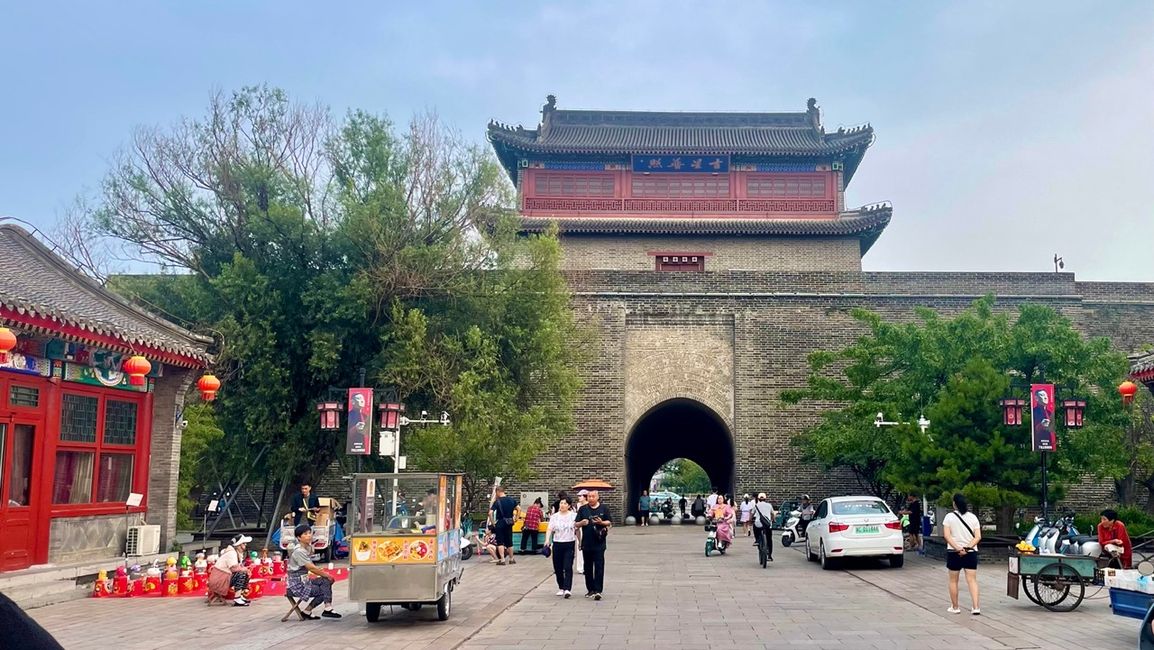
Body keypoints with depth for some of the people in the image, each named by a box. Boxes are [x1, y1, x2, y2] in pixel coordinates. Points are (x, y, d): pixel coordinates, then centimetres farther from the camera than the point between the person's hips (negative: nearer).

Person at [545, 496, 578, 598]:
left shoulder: (574, 516, 2)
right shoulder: (554, 517, 6)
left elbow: (577, 530, 6)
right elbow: (550, 529, -4)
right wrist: (547, 540, -19)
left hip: (569, 544, -3)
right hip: (557, 544, 3)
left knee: (568, 567, -11)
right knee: (558, 568, 7)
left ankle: (567, 589, -15)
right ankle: (561, 588, 21)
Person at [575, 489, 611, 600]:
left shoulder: (603, 508, 3)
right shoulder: (583, 509, 7)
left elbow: (609, 523, 5)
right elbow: (576, 524, 7)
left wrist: (601, 522, -15)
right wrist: (581, 523, -16)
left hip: (599, 543, -2)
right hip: (586, 543, 3)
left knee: (599, 567, -8)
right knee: (588, 567, 10)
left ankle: (597, 590, -9)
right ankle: (590, 589, 20)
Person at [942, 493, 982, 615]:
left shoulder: (949, 517, -4)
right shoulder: (973, 517, 4)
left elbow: (947, 535, -13)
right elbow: (978, 537, -4)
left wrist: (958, 548, -18)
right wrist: (968, 547, -13)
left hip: (953, 552, -2)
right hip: (971, 552, 2)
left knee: (953, 581, 10)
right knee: (972, 580, 1)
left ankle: (955, 607, 14)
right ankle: (976, 607, -10)